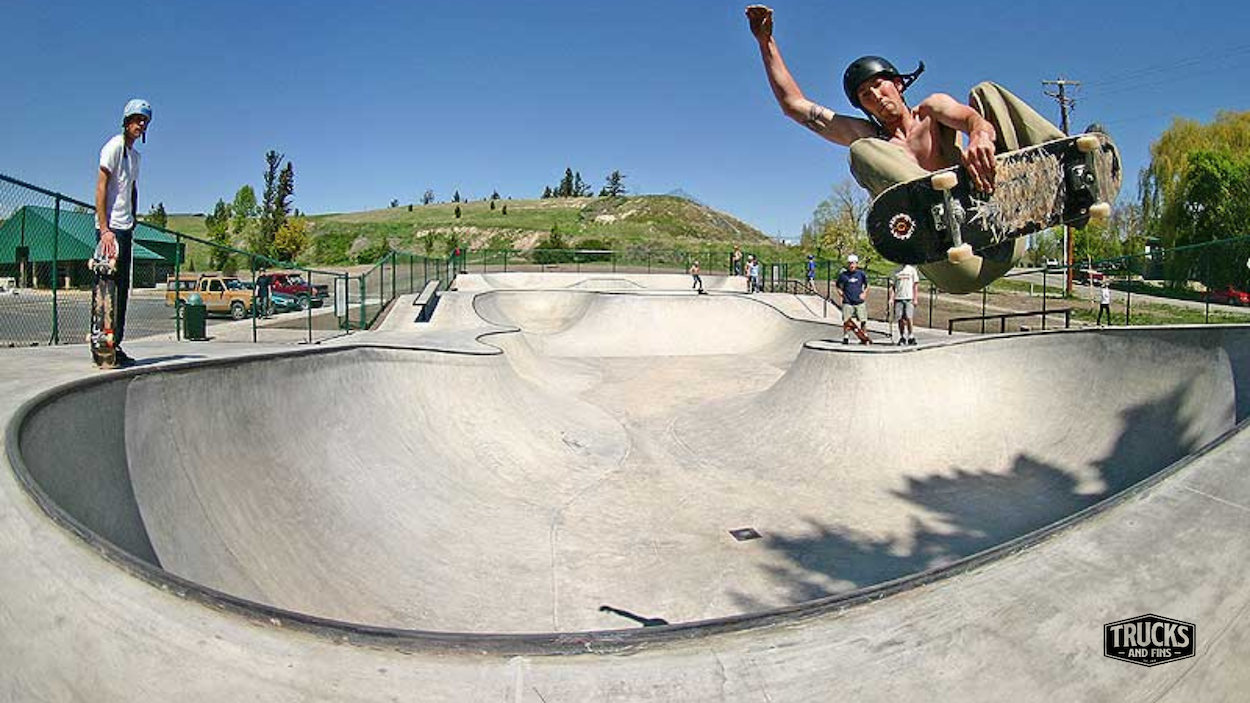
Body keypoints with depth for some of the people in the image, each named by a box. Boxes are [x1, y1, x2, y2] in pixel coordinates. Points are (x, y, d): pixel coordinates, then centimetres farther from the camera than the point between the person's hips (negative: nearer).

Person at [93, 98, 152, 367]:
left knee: (122, 289, 10)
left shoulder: (134, 154, 20)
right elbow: (101, 188, -13)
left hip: (125, 229, 9)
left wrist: (132, 223, 17)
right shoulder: (114, 146, -7)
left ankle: (115, 345, 16)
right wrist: (104, 230, -19)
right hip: (110, 228, -9)